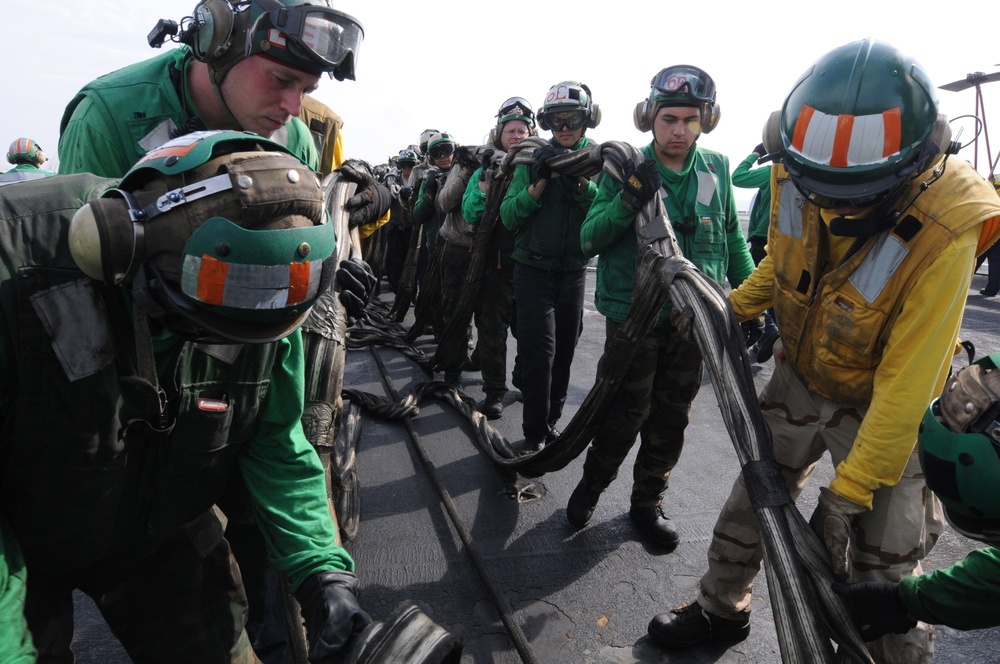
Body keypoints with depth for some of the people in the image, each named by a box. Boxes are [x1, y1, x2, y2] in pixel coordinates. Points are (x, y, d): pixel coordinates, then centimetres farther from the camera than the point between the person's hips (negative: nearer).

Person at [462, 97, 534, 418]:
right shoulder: (486, 168, 6)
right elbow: (471, 214, -7)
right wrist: (487, 177, -18)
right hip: (496, 262, -1)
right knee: (492, 328, 2)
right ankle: (494, 390, 14)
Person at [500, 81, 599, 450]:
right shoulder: (534, 160, 1)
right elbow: (509, 216, -7)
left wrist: (583, 182, -21)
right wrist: (539, 182, -19)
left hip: (574, 270, 2)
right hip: (534, 269, -2)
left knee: (564, 350, 10)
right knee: (539, 350, -8)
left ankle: (551, 422, 27)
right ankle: (535, 434, 4)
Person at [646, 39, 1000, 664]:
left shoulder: (943, 235, -32)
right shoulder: (796, 177, -18)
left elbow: (904, 385, -27)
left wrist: (849, 492, -23)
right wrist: (735, 308, -1)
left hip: (881, 407, -4)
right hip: (800, 375, 5)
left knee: (884, 571, 2)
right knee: (753, 496, 16)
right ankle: (721, 607, 40)